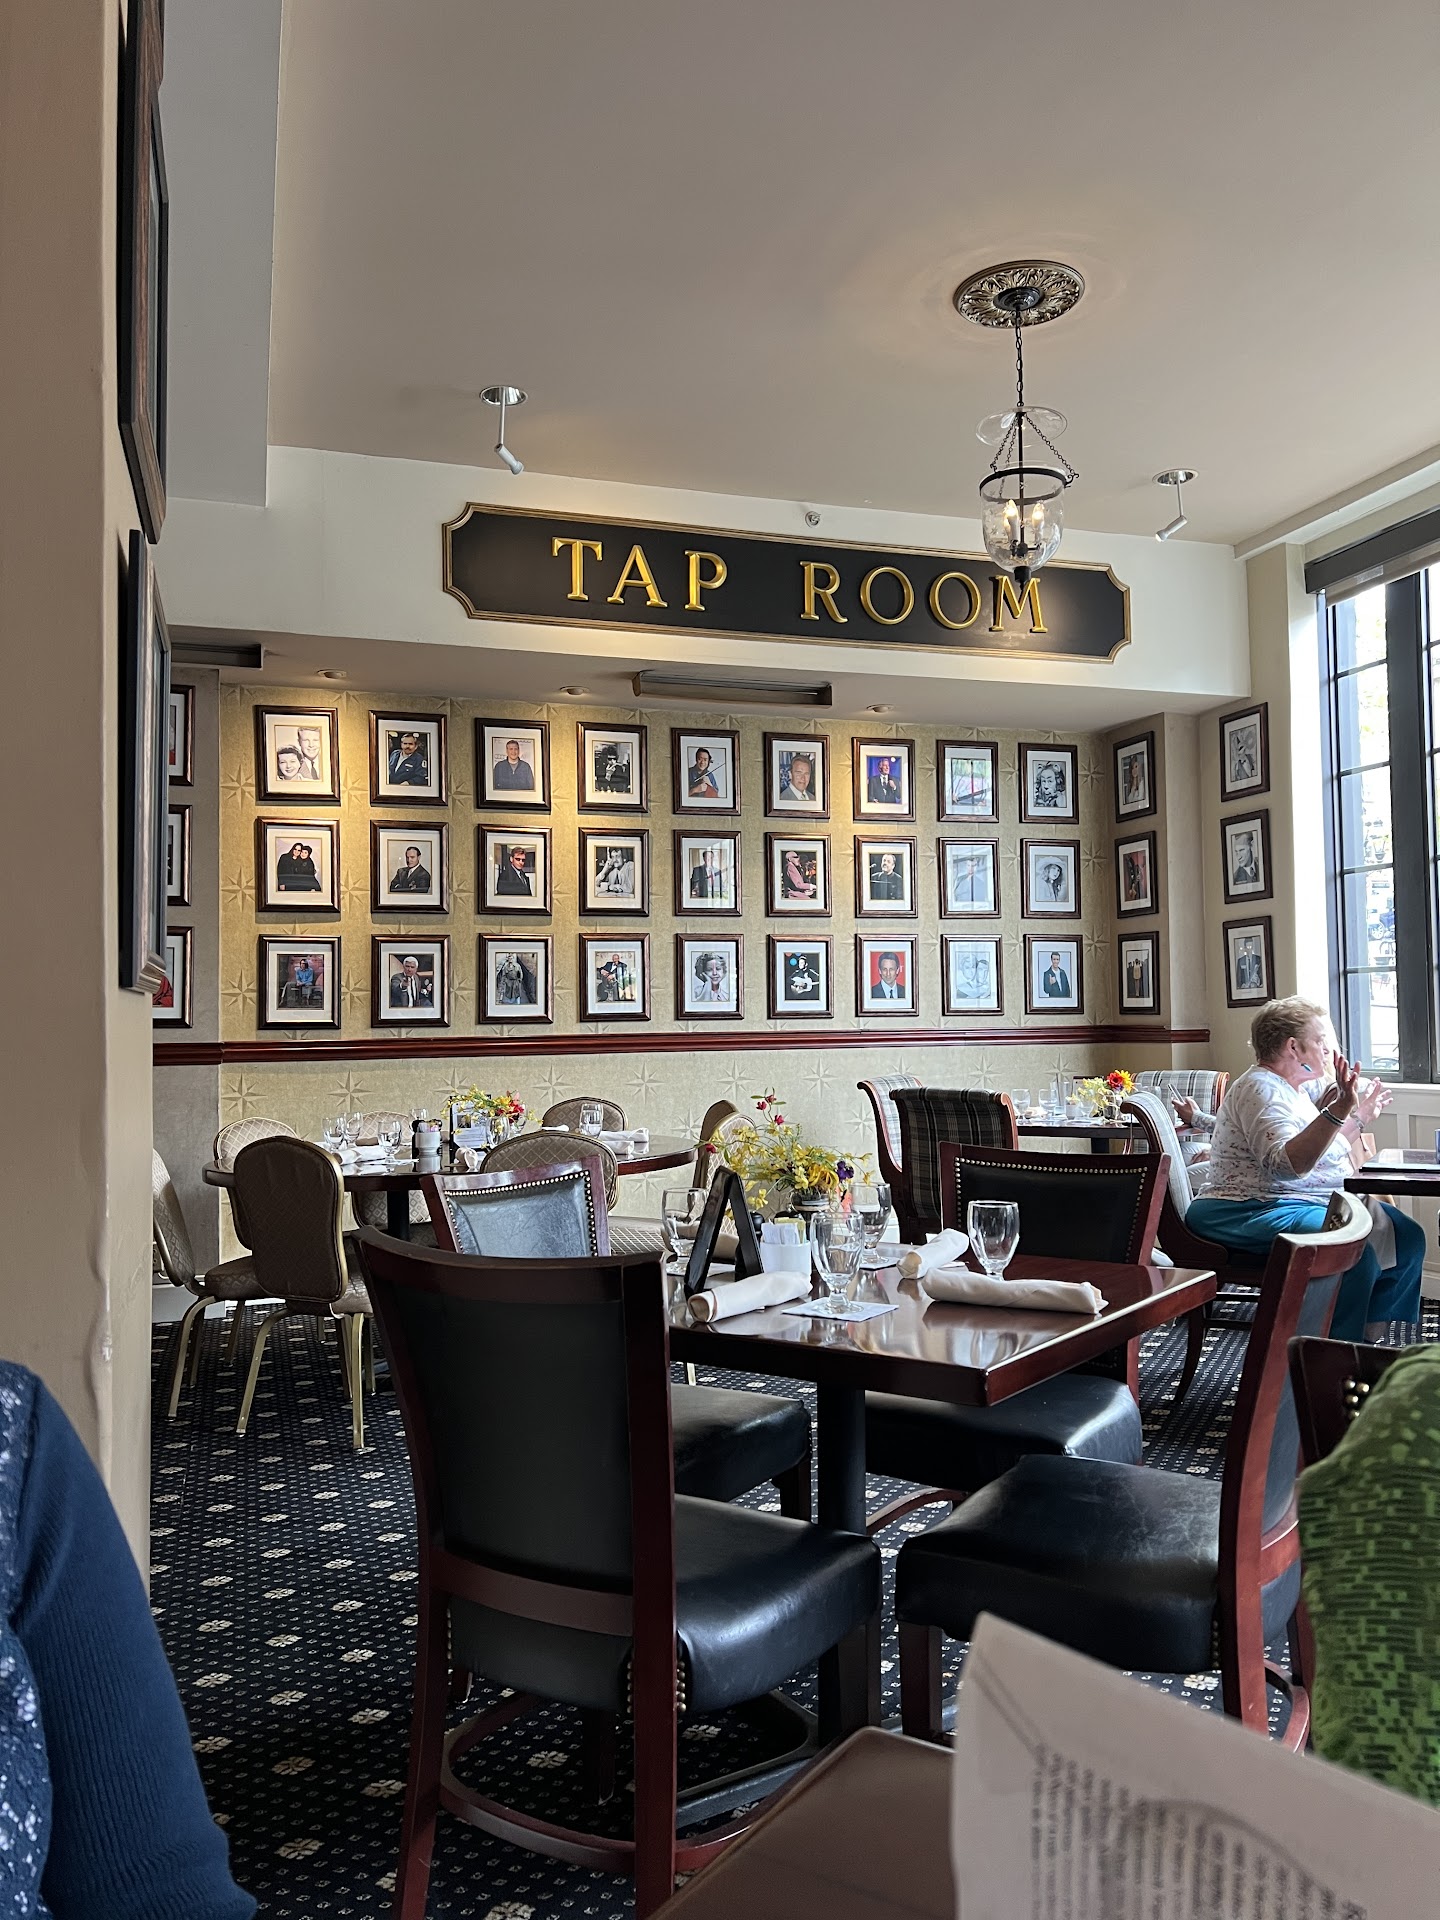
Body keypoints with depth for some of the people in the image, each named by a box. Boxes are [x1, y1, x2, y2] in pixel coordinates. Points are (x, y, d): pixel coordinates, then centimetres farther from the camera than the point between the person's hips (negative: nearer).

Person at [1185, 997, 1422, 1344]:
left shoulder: (1293, 1090, 18)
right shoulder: (1260, 1089, -14)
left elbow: (1327, 1157, 31)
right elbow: (1288, 1165, -29)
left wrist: (1360, 1118, 32)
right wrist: (1338, 1111, -32)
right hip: (1253, 1213, -11)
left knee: (1406, 1235, 4)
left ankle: (1373, 1342, 5)